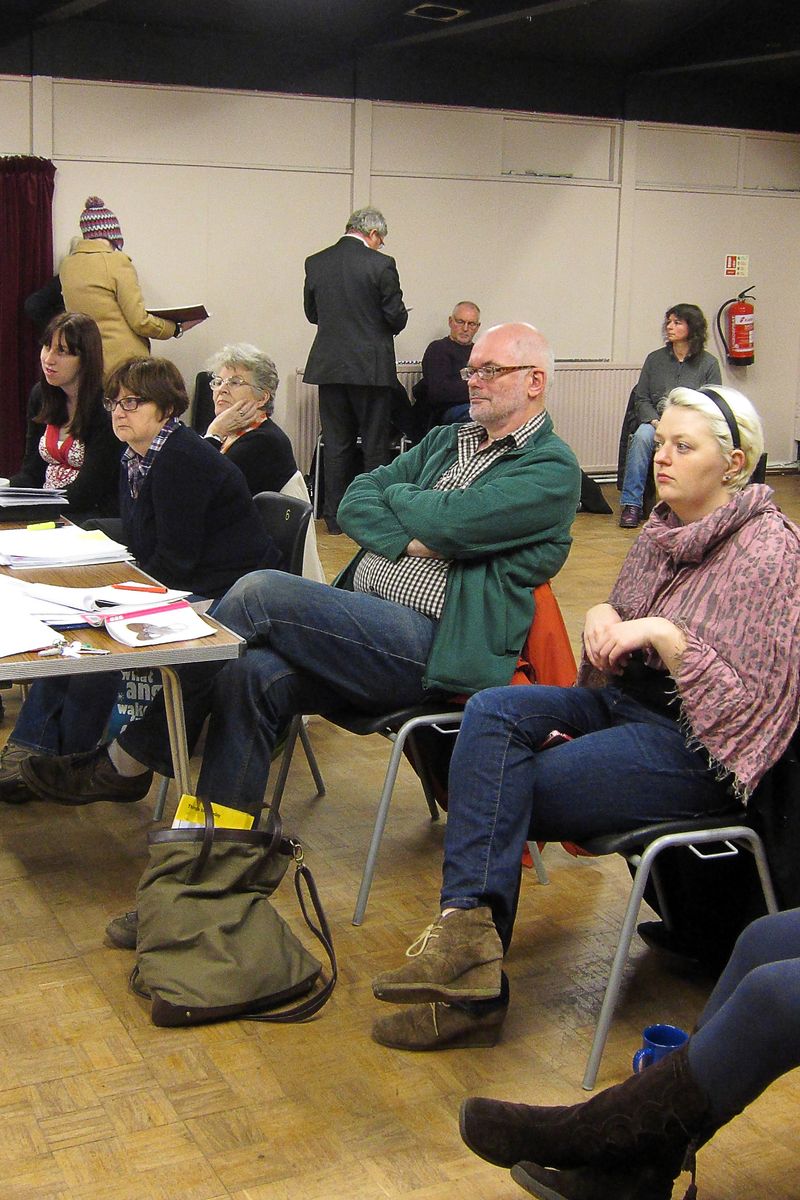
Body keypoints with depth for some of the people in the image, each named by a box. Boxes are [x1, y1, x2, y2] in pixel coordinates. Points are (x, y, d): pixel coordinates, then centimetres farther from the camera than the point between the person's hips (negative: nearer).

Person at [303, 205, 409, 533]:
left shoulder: (315, 263, 4)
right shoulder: (380, 265, -10)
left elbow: (312, 313, 12)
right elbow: (396, 318, -8)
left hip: (328, 366, 4)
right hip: (371, 367, -4)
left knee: (336, 444, 10)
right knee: (375, 445, 6)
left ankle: (335, 516, 13)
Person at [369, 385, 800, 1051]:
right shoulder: (662, 527, 10)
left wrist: (666, 634, -23)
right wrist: (604, 616, -4)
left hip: (699, 748, -7)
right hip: (625, 700, 7)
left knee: (500, 793, -19)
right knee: (492, 710, -21)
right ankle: (470, 931, -29)